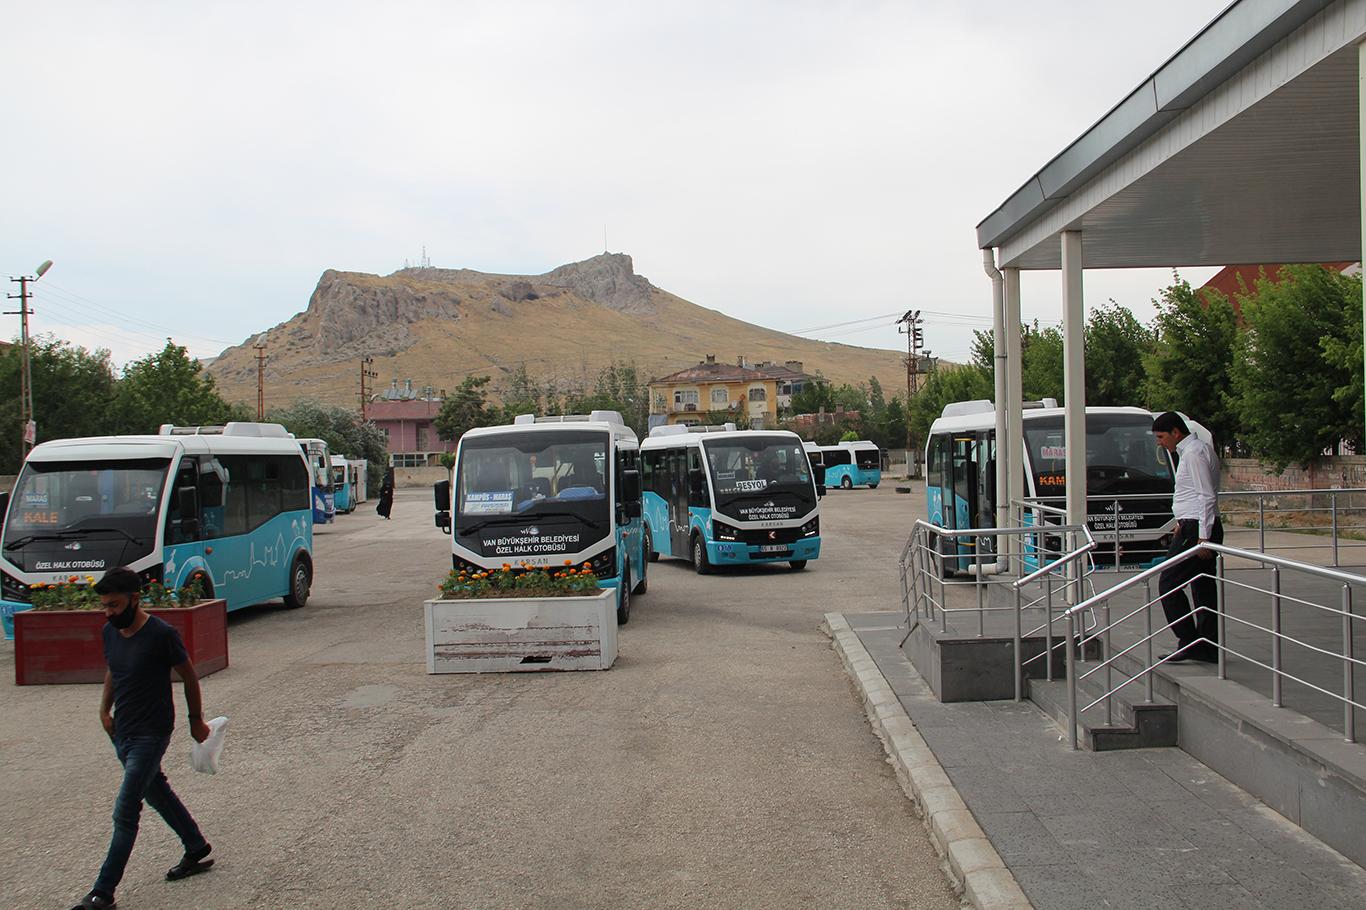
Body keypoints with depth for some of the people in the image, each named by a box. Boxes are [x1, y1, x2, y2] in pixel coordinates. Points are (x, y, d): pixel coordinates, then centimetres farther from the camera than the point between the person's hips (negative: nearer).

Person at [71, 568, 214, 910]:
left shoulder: (162, 635, -18)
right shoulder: (110, 632, 2)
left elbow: (189, 676, -7)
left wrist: (196, 720, 1)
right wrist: (105, 709, 8)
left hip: (151, 734, -8)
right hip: (122, 733, 8)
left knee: (125, 812, -8)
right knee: (157, 792, 20)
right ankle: (197, 850, 37)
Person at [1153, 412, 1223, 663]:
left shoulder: (1193, 452, -13)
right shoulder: (1199, 449, 18)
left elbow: (1207, 496, -19)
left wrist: (1202, 537, -21)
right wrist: (1183, 521, 23)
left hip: (1197, 529, -10)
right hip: (1201, 528, 10)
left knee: (1169, 583, -8)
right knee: (1204, 588, 10)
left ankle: (1188, 642, -7)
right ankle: (1209, 648, 13)